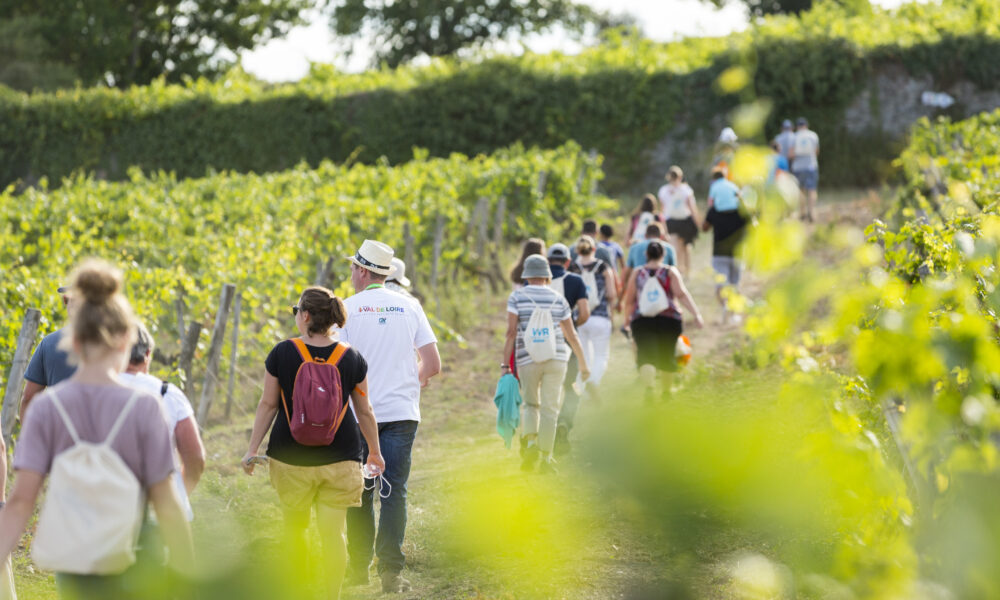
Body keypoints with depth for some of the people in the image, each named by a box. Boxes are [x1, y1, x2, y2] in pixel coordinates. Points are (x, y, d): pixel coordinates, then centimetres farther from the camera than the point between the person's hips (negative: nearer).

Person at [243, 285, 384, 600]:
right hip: (340, 459, 0)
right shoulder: (352, 358, -2)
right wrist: (375, 452, 19)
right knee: (334, 532, 3)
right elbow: (364, 412, 6)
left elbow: (268, 405, -3)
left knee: (294, 526, 18)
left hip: (291, 458, 0)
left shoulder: (282, 353, -7)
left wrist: (252, 449, 7)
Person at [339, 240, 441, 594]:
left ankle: (359, 567, 14)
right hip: (401, 412, 1)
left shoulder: (346, 309, -3)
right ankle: (391, 571, -6)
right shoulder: (409, 307, 5)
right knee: (395, 492, 1)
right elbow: (433, 365, 3)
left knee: (360, 493, 9)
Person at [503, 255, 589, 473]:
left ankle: (530, 443, -7)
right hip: (555, 358, 0)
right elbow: (571, 336, 7)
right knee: (549, 409, 5)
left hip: (527, 359, 0)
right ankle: (545, 458, 4)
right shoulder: (558, 299, 5)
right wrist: (583, 365, 16)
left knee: (530, 403, 17)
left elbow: (511, 332, -8)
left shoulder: (517, 297, 0)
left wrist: (505, 364, -7)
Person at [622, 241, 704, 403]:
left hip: (642, 321, 0)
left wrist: (628, 319, 22)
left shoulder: (637, 273, 9)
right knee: (666, 355, 17)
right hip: (669, 320, 0)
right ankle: (666, 391, 32)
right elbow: (682, 294, -10)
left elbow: (629, 301, 9)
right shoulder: (671, 272, 3)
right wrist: (696, 314, -15)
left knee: (646, 355, -11)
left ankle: (649, 387, -36)